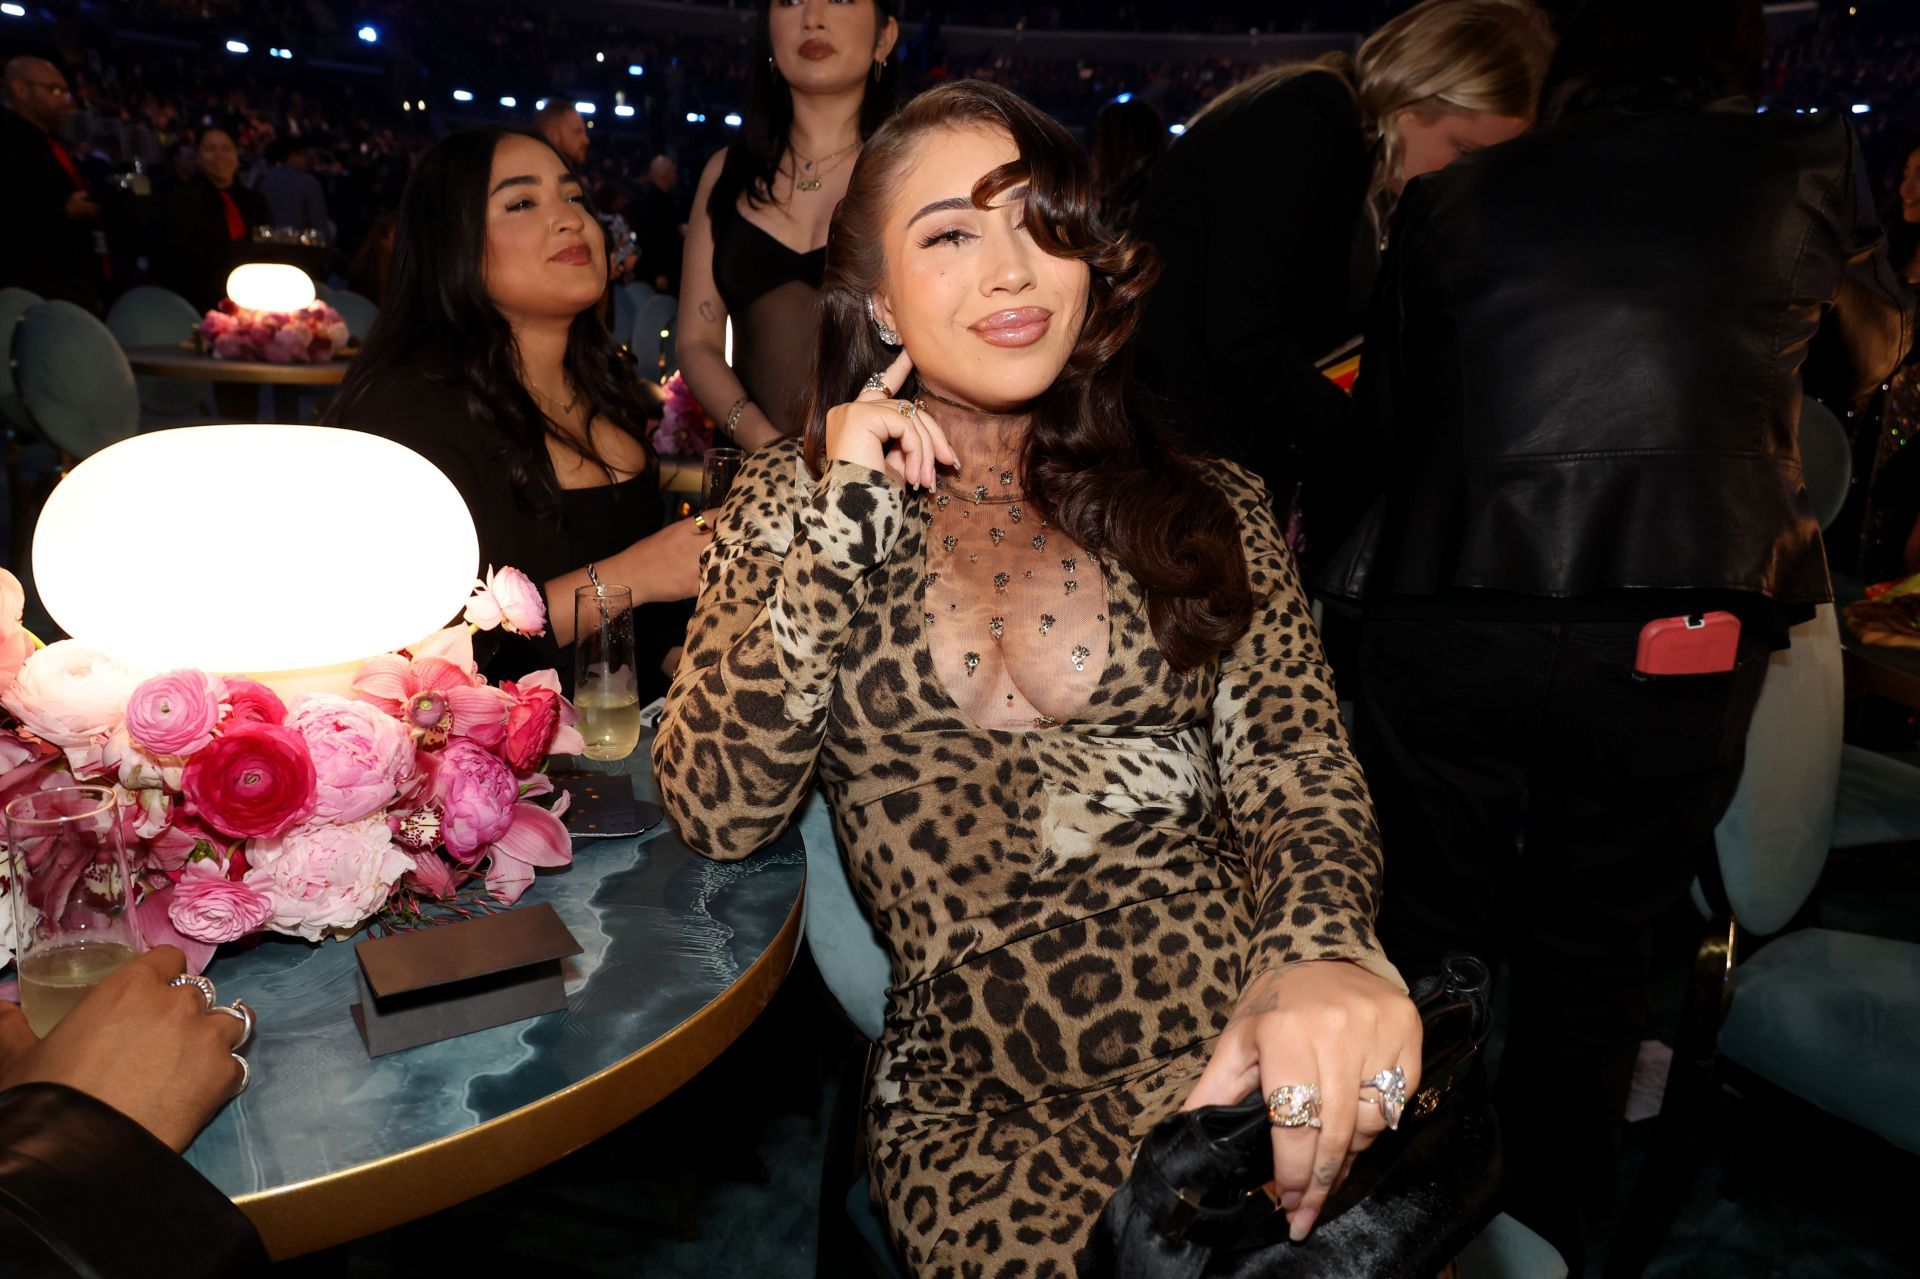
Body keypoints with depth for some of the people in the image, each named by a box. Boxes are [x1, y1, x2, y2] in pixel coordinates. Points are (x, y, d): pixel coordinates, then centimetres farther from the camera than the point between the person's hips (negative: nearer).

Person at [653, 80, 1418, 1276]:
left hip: (1261, 1055, 2)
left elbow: (1297, 763, -2)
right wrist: (845, 523, -10)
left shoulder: (1208, 505, 8)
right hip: (986, 1111, -1)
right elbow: (719, 812, -3)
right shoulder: (795, 501, 6)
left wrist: (1321, 950, -23)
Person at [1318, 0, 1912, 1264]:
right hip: (1677, 639, 0)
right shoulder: (1802, 164, 9)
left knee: (1432, 929, 18)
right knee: (1589, 959, 16)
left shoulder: (1451, 197, 11)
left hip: (1442, 625, 1)